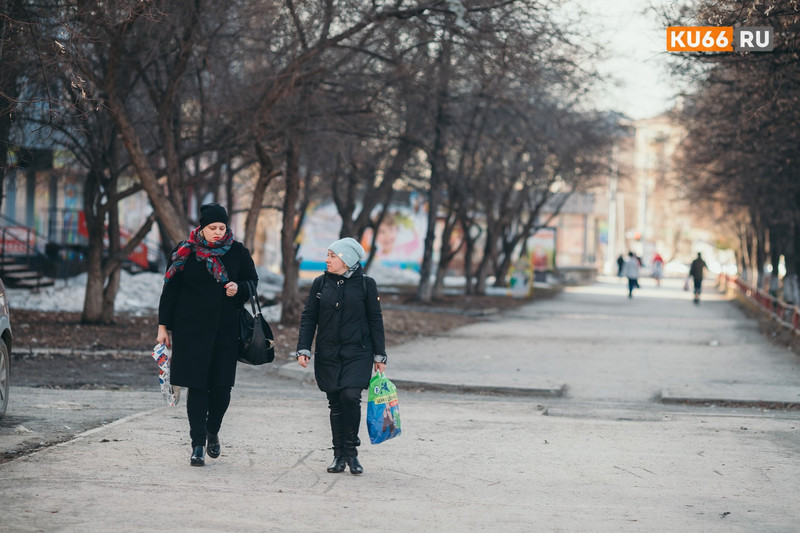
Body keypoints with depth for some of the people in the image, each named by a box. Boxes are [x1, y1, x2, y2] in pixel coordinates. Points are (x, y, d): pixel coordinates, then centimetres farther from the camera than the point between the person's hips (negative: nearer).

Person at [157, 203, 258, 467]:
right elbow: (170, 290, 4)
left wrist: (239, 288, -8)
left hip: (226, 329, 1)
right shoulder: (185, 252, 0)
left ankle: (213, 431, 28)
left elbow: (253, 282, 16)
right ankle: (198, 445, 2)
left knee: (221, 386, 0)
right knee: (197, 386, -3)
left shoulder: (237, 252, 4)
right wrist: (164, 326, 1)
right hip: (191, 329, -1)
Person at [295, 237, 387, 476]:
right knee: (335, 403, 3)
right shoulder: (320, 284, 6)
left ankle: (351, 451, -3)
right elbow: (308, 318, 8)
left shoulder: (365, 284, 0)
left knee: (350, 396, -18)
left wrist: (379, 356, 3)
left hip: (358, 353, -3)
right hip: (328, 355, 3)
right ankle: (339, 454, 13)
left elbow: (375, 321, 4)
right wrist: (303, 349, -2)